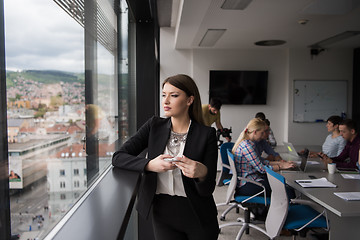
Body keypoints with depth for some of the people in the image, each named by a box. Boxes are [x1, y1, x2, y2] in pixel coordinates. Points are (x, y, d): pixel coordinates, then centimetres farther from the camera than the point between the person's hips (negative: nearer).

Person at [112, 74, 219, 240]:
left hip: (198, 219, -1)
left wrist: (202, 173, -34)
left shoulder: (206, 134, -11)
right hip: (163, 214, 1)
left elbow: (207, 190, -11)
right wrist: (149, 165, -23)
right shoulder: (154, 126, -3)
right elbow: (118, 157, -8)